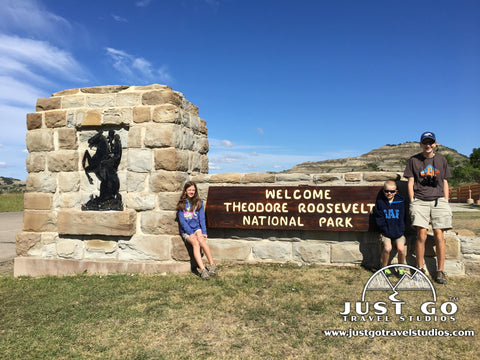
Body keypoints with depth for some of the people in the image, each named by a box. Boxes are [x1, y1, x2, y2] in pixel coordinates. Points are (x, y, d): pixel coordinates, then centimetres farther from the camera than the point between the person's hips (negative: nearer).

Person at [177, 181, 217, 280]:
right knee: (195, 242, -29)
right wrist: (191, 234, -13)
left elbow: (202, 219, 5)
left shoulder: (199, 202, 11)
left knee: (201, 240, -31)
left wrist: (204, 232, -9)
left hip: (197, 228, 1)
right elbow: (182, 221, -1)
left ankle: (213, 265, -27)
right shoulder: (181, 204, 7)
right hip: (186, 231, -1)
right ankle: (203, 270, -39)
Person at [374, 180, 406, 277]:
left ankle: (401, 267, 9)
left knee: (401, 248, -20)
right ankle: (384, 267, 2)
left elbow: (402, 218, 4)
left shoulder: (400, 201, 2)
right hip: (386, 231, -1)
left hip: (398, 231, 1)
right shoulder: (380, 202, -1)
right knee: (387, 248, -24)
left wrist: (399, 232, -7)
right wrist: (387, 231, -10)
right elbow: (379, 219, -2)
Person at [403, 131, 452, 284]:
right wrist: (412, 202, -2)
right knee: (421, 235, -9)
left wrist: (446, 202, 7)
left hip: (438, 200, 2)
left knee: (439, 235, -4)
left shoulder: (441, 159, 13)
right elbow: (410, 183, 6)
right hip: (420, 200, -1)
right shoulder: (414, 160, 8)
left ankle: (440, 271, 5)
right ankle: (420, 269, 2)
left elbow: (445, 182, 15)